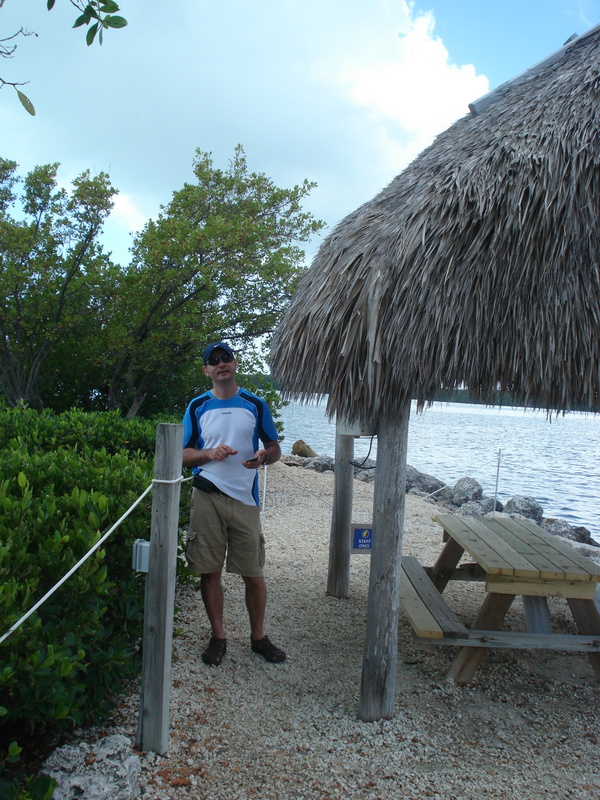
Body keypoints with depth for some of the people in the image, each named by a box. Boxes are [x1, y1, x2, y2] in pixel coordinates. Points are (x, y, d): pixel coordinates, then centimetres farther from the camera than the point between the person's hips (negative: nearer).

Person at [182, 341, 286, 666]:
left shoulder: (255, 405, 7)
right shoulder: (197, 407, 7)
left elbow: (275, 449, 10)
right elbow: (183, 454, 8)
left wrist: (264, 456, -13)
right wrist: (210, 453, -12)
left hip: (244, 497, 0)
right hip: (207, 496, 1)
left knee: (253, 573, 4)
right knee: (210, 571, 6)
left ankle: (258, 636, 23)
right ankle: (218, 637, 23)